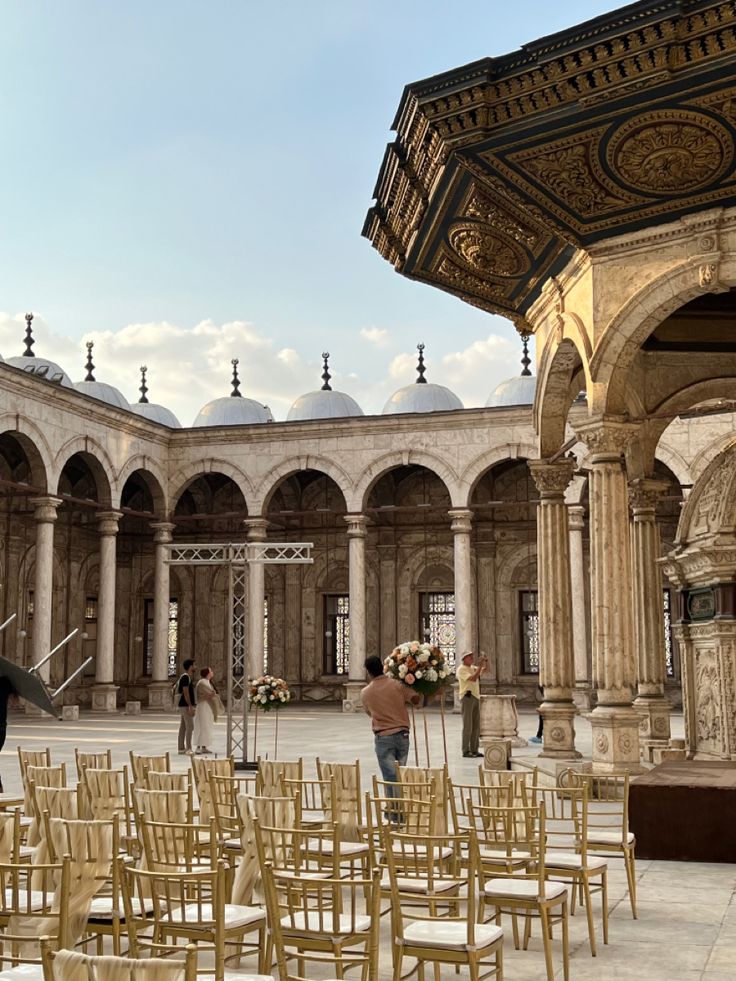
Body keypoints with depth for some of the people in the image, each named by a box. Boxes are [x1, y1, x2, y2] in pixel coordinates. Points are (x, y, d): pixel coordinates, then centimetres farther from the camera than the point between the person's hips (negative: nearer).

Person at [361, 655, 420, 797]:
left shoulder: (365, 693, 0)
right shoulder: (397, 685, -5)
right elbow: (416, 699, -7)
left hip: (383, 737, -1)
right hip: (402, 735, 1)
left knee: (390, 777, 1)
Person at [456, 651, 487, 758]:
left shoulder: (473, 667, 15)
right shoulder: (461, 669, -9)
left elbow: (484, 670, 23)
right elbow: (473, 678, -20)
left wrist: (485, 662, 4)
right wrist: (480, 666, -18)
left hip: (476, 697, 8)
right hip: (467, 697, -8)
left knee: (476, 725, 8)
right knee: (467, 726, -7)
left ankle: (474, 750, 13)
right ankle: (466, 751, -3)